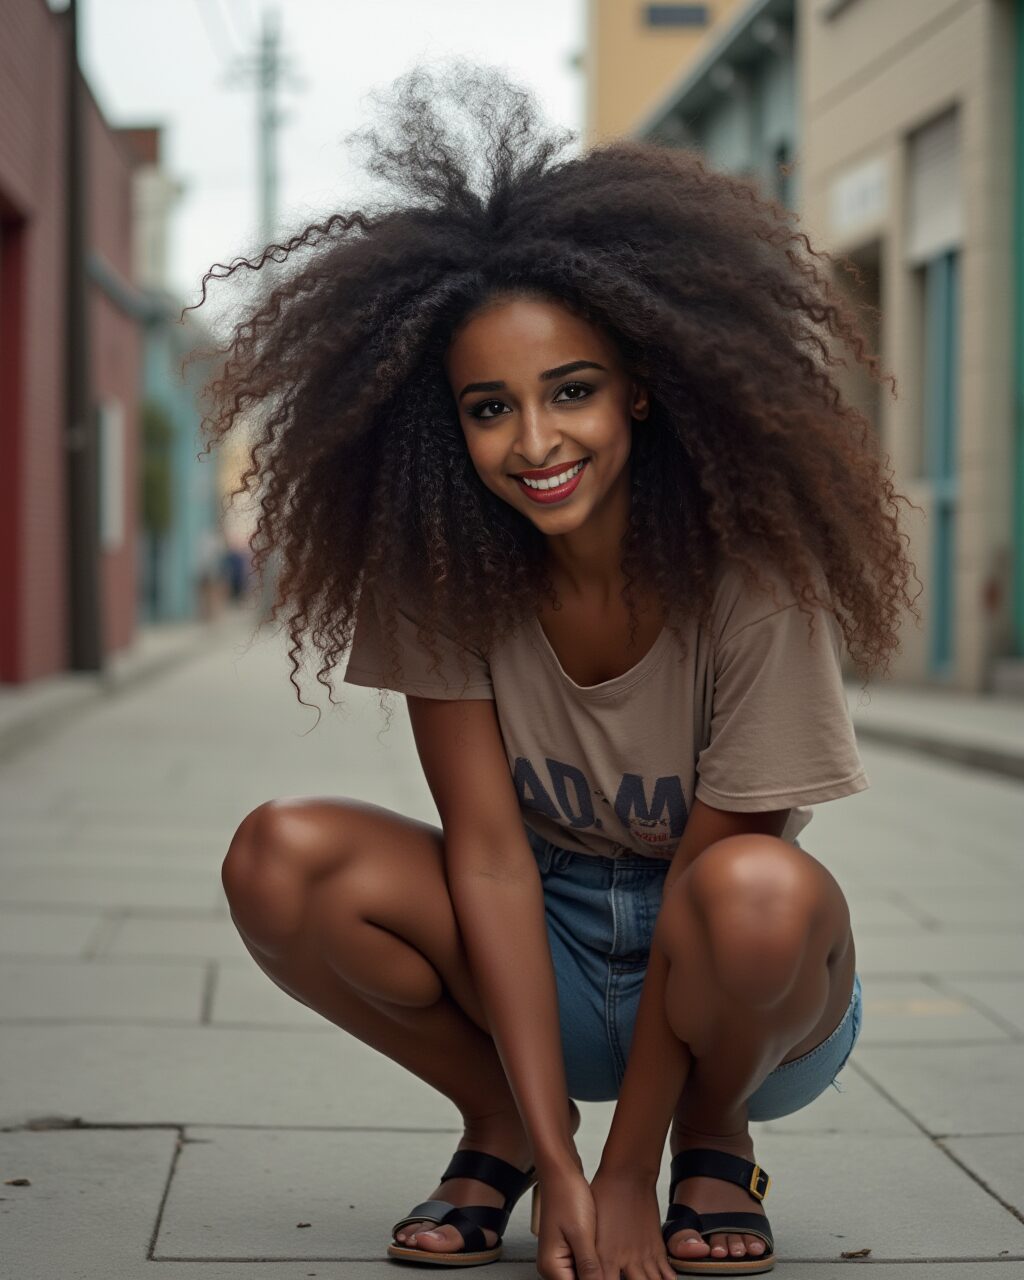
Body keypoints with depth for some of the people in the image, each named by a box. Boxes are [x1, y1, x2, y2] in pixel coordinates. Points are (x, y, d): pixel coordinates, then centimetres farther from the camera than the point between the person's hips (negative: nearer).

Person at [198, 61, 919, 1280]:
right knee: (280, 856, -22)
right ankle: (499, 1126, 3)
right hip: (534, 965, 3)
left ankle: (711, 1146, -3)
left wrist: (627, 1176, -17)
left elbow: (710, 874, -20)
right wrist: (558, 1164, -22)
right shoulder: (442, 572, -14)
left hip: (749, 997, -2)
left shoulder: (749, 576, -23)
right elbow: (488, 854, -17)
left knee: (762, 891, -38)